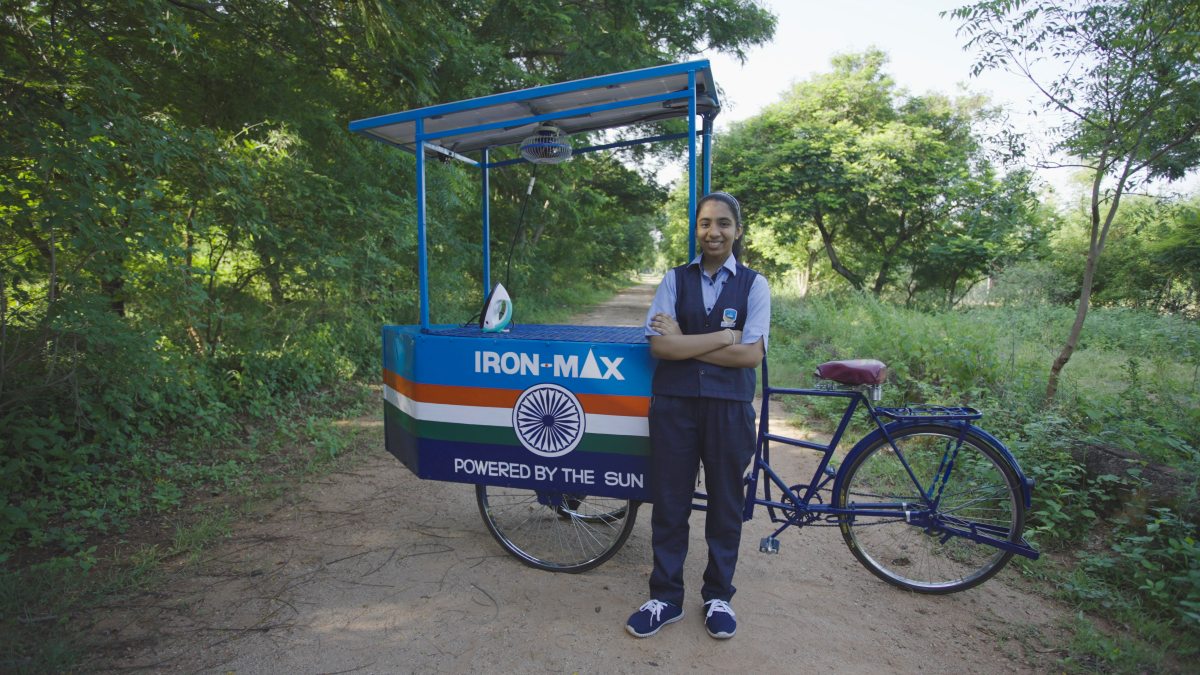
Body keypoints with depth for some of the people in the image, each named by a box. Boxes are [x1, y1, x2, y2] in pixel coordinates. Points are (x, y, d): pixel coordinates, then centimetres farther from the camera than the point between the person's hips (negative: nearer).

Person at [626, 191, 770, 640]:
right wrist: (723, 337, -12)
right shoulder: (675, 279, 4)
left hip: (729, 405, 0)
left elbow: (751, 354, -10)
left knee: (725, 503, 13)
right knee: (669, 502, 9)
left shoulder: (753, 284, 2)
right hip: (674, 403, 1)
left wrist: (684, 342, -12)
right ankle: (665, 598, 28)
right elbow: (659, 345, -9)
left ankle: (718, 596, 34)